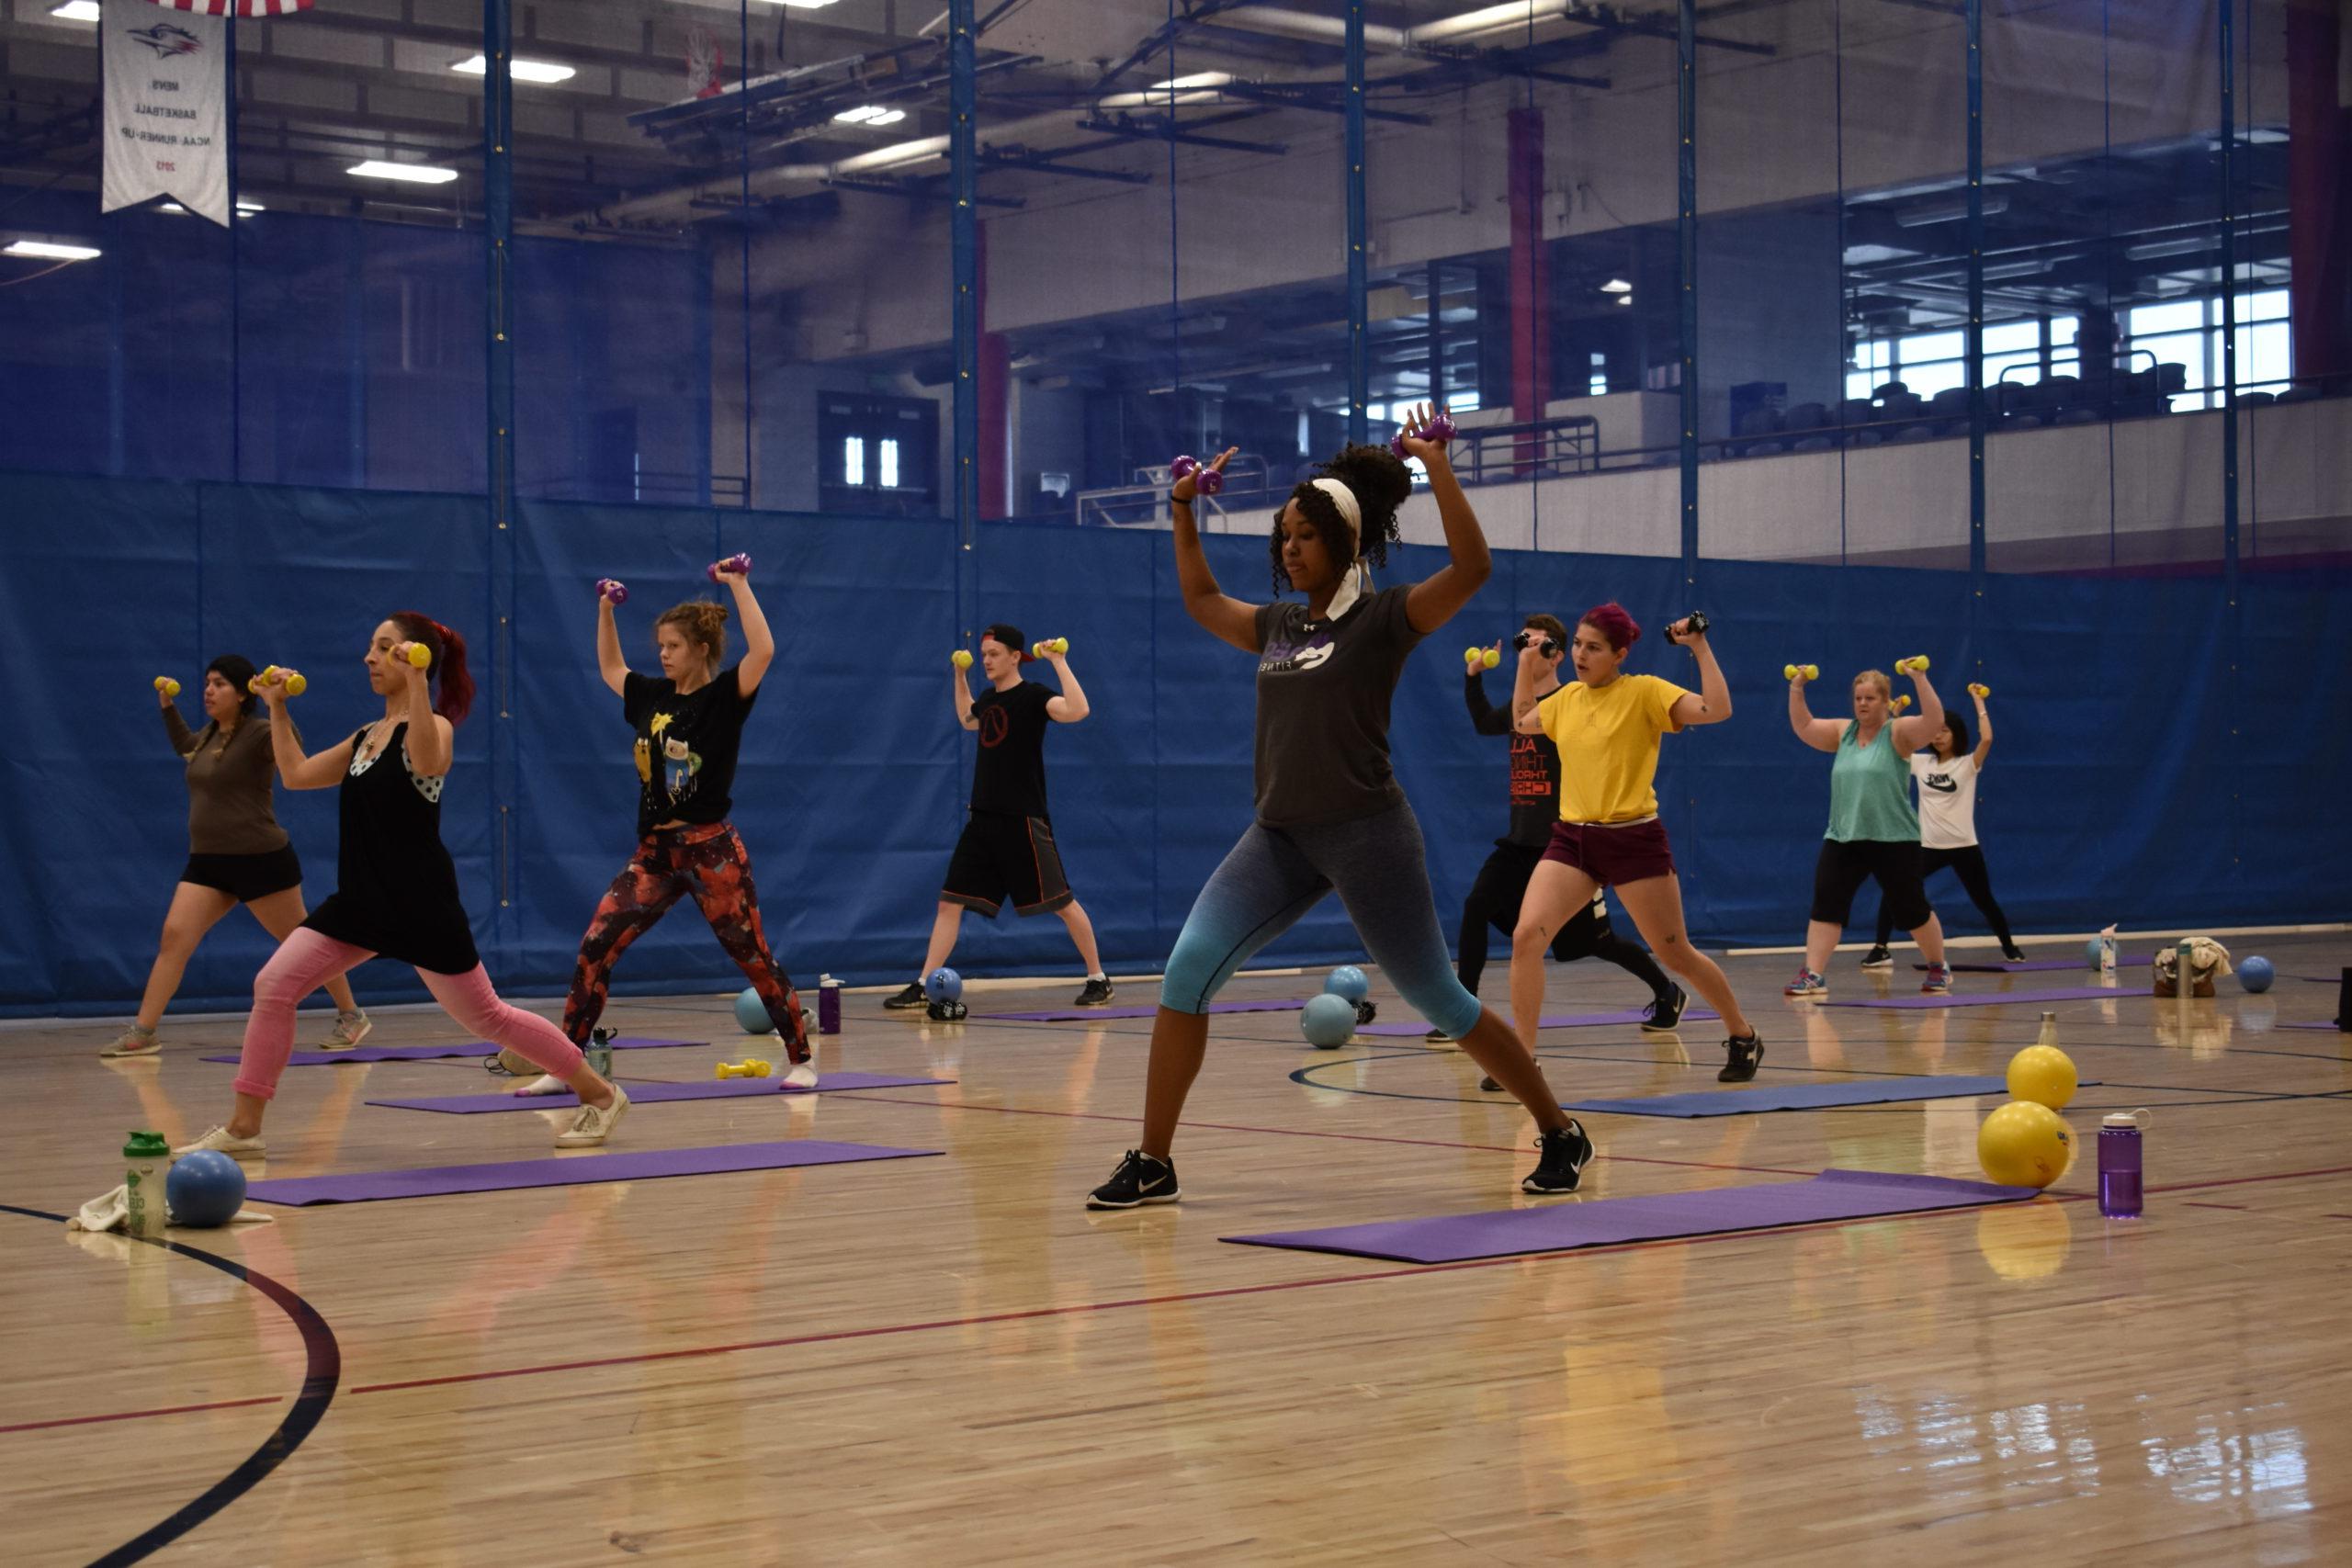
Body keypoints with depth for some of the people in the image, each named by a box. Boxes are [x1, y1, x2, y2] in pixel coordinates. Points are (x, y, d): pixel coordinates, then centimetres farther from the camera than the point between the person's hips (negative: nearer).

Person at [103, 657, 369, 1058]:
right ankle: (141, 1032, -9)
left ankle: (351, 1017, 20)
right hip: (208, 861, 7)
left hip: (261, 859, -7)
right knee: (174, 936, -8)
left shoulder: (259, 732, -12)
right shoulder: (210, 734, 13)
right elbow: (185, 746, 37)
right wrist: (167, 706, 29)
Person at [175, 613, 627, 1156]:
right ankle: (243, 1128, -1)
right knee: (272, 987, -6)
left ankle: (600, 1094, 17)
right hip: (361, 899, 7)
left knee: (486, 1016, 1)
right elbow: (296, 775, 20)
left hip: (421, 903, -7)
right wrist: (277, 708, 17)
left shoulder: (434, 727, -10)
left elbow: (426, 762, -35)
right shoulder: (367, 736, 13)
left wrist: (416, 682, -37)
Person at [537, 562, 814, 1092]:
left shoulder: (724, 695, -7)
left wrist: (738, 585, -18)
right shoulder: (653, 696, 11)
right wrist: (605, 608, 24)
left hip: (711, 849, -6)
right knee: (593, 948, -5)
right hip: (654, 852, 6)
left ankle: (801, 1059, 14)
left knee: (753, 957, 1)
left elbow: (762, 651, -25)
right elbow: (610, 669, 31)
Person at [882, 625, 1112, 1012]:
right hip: (983, 818, 7)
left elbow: (1076, 710, -29)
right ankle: (923, 987, 2)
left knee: (1062, 901, 1)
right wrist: (959, 674, 30)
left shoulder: (1032, 696, -9)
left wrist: (1059, 662, -26)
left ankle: (1098, 980, 14)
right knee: (950, 902, 1)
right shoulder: (988, 699, 13)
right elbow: (967, 719, 38)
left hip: (1023, 820, -7)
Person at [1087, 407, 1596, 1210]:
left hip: (1365, 833, -6)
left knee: (1436, 997, 1)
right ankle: (1152, 1164, -8)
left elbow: (1471, 567, -20)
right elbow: (1199, 598, 34)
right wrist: (1183, 511, 28)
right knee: (1188, 968, -12)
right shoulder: (1278, 624, 15)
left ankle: (1560, 1135, 19)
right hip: (1279, 835, 6)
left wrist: (1435, 464, -22)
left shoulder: (1384, 617, -4)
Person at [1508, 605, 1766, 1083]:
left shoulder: (1645, 692, -8)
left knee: (1676, 954, 7)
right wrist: (1527, 665, 23)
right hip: (1572, 838, 5)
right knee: (1525, 937, -15)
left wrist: (1700, 647, -18)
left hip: (1634, 840, -5)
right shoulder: (1567, 697, 10)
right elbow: (1522, 722, 30)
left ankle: (1743, 1038, 29)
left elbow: (1716, 710, -19)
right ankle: (1522, 1057, -7)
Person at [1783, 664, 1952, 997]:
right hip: (1842, 839, 4)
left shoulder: (1898, 732, -5)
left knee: (1910, 910, 6)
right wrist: (1796, 689, -2)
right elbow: (1803, 727, 9)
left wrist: (1920, 679, -26)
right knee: (1825, 905, -8)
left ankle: (1939, 968, 26)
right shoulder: (1843, 732, 10)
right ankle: (1811, 975, -9)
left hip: (1893, 841, -4)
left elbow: (1934, 721, -20)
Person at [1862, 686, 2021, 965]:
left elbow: (1987, 738, -23)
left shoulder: (1968, 764, -6)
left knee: (1984, 901, 11)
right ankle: (1880, 950, -8)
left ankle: (2010, 947, 32)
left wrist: (1979, 701, -14)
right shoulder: (1921, 763, 6)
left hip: (1963, 846, -3)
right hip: (1929, 846, 3)